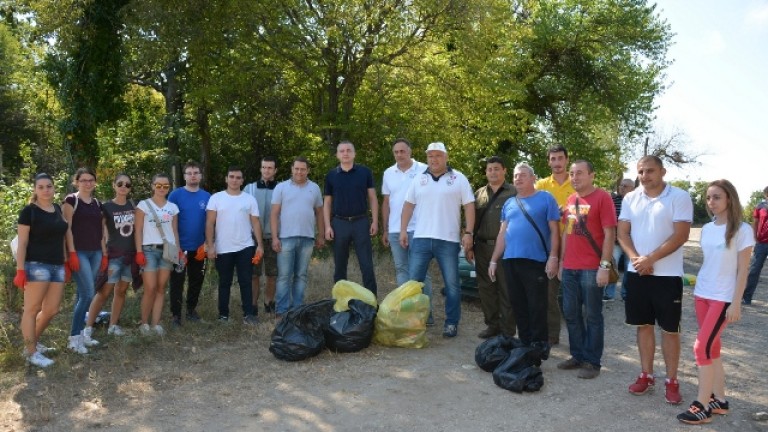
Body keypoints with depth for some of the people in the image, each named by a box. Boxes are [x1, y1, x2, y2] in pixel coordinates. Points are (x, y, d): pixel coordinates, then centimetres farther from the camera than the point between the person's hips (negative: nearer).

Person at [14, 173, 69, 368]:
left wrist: (65, 263, 17)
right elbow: (22, 243, -7)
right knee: (32, 309, 0)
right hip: (37, 265, -7)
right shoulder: (29, 211, -5)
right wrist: (20, 270, -13)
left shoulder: (57, 209, 14)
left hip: (57, 266, 7)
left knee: (51, 310, 10)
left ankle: (32, 342, 30)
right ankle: (31, 353, 9)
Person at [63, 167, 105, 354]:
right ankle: (74, 337, -4)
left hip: (95, 253, 6)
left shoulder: (97, 204, 14)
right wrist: (72, 253, -15)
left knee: (83, 294, 10)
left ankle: (81, 333, 16)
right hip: (79, 252, -6)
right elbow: (67, 228, -9)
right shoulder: (71, 200, -4)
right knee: (88, 294, -13)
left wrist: (104, 253, 13)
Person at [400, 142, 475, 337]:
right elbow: (408, 205, 13)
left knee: (452, 284, 4)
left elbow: (469, 206, -1)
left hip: (448, 240, -2)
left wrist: (468, 233, -8)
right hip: (421, 238, 3)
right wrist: (403, 230, 5)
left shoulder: (458, 179, 2)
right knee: (413, 281, 4)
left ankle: (451, 323, 16)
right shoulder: (419, 180, 11)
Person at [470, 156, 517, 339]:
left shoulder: (513, 193, 0)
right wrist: (470, 246, 11)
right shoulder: (479, 194, 15)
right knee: (485, 289, 9)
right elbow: (472, 221, 16)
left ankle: (508, 330, 5)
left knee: (506, 290, -2)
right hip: (482, 247, 5)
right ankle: (492, 325, 20)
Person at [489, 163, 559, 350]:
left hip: (536, 261, -5)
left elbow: (554, 230, -3)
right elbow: (502, 233, 17)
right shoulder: (509, 203, 16)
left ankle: (539, 345, 10)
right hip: (510, 261, 5)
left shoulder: (546, 198, 1)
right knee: (518, 306, 11)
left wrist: (553, 257, -11)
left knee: (537, 307, -1)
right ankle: (524, 343, 22)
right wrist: (494, 260, 13)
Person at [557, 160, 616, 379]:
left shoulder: (602, 197, -7)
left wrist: (604, 266, -15)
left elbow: (610, 234, -11)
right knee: (571, 314, 12)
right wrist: (561, 262, 15)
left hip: (592, 269, -7)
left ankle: (592, 362, 13)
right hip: (569, 268, 7)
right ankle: (577, 356, 25)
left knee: (592, 316, 3)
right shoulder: (570, 200, 13)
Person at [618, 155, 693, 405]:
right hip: (636, 272, 4)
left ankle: (671, 381, 14)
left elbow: (680, 236, -13)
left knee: (670, 328, 4)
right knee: (644, 325, 11)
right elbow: (622, 233, 4)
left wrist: (650, 259, -16)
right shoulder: (630, 199, 7)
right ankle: (647, 375, 22)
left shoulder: (679, 197, -7)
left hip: (667, 274, -4)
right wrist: (636, 258, -12)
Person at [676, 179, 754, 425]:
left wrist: (736, 303, -13)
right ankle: (719, 400, 20)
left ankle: (702, 406, 0)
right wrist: (698, 290, 13)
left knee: (702, 348, -10)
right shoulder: (707, 229, 7)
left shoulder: (742, 230, -10)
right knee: (712, 347, 10)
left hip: (724, 298, -6)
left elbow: (743, 270, -10)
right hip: (702, 294, 6)